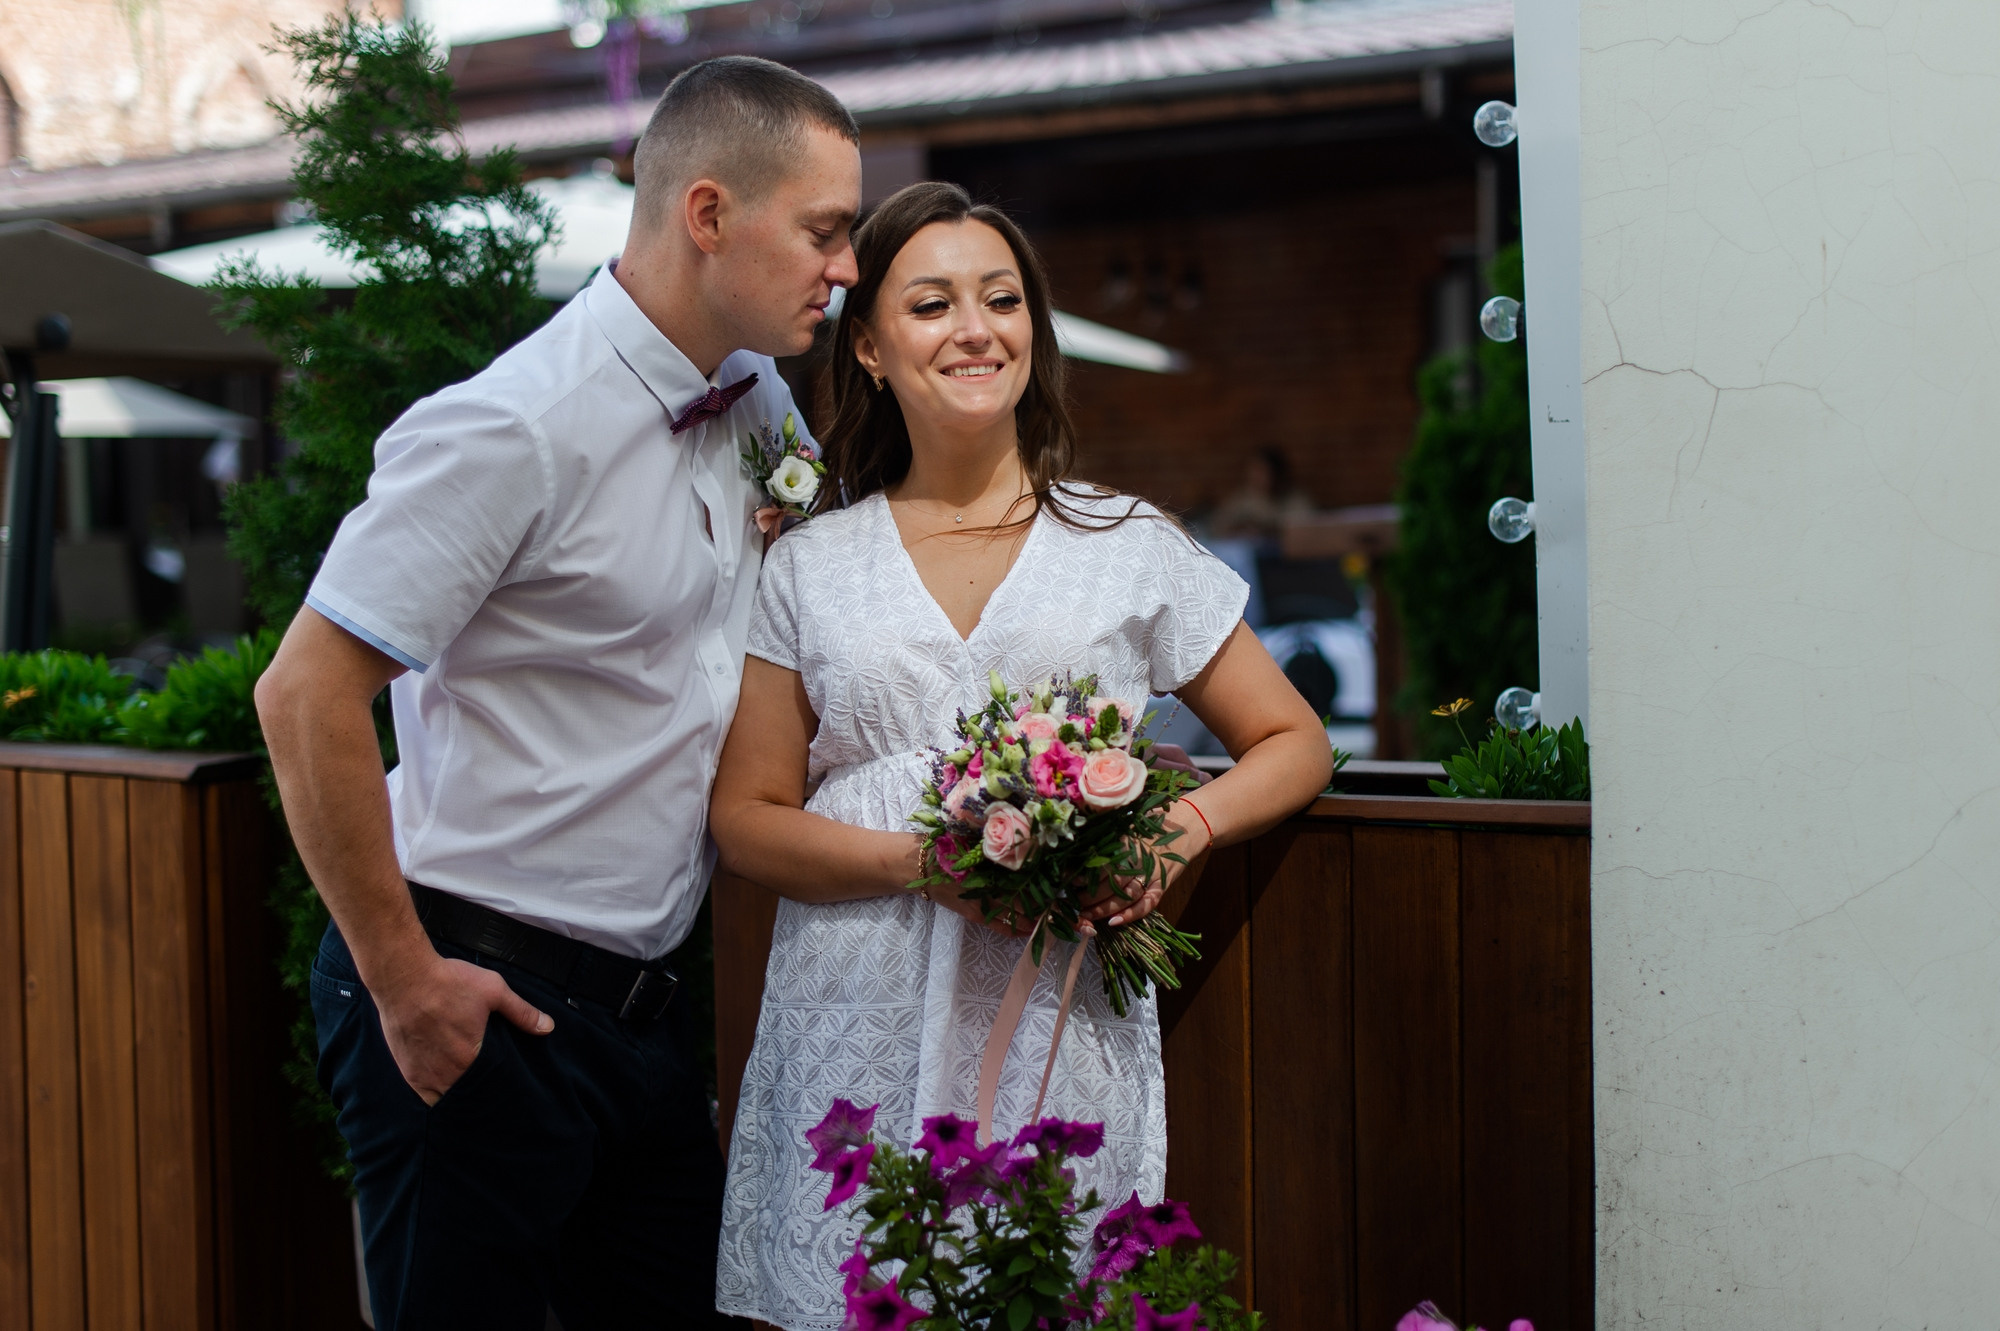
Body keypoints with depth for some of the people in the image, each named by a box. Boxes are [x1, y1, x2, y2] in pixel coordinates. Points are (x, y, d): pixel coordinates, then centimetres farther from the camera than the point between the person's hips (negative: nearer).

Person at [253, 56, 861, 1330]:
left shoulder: (762, 405, 6)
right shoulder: (517, 431, -18)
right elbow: (307, 696, -19)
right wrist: (403, 981, -16)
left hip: (640, 1000, 8)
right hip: (474, 999, -7)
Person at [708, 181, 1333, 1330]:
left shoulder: (1133, 547, 8)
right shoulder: (809, 566, 9)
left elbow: (1295, 744, 13)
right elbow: (746, 820, 7)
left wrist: (1184, 828, -8)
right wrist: (918, 859, -12)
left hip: (1062, 1031, 0)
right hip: (854, 1047, 1)